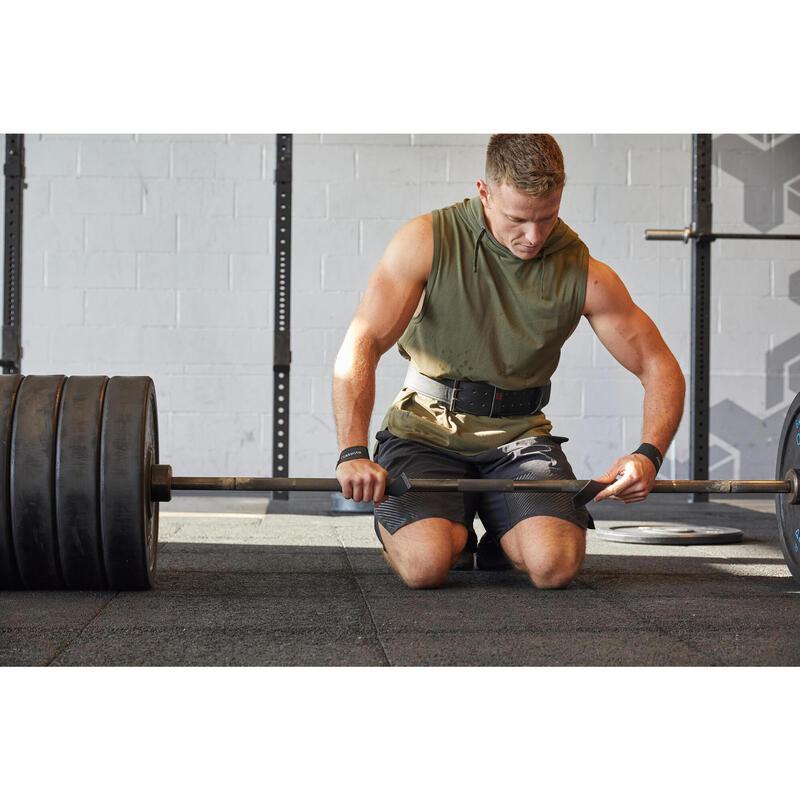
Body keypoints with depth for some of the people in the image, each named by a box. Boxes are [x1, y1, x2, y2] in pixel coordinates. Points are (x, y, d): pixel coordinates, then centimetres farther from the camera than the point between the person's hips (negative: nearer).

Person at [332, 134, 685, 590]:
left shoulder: (584, 275, -7)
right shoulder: (427, 241, -13)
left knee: (556, 564, -24)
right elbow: (362, 345, -18)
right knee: (426, 564, -27)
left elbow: (661, 368, -1)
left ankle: (501, 545, 14)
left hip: (519, 436, 2)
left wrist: (649, 455, -21)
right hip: (428, 430, -1)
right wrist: (353, 453, -32)